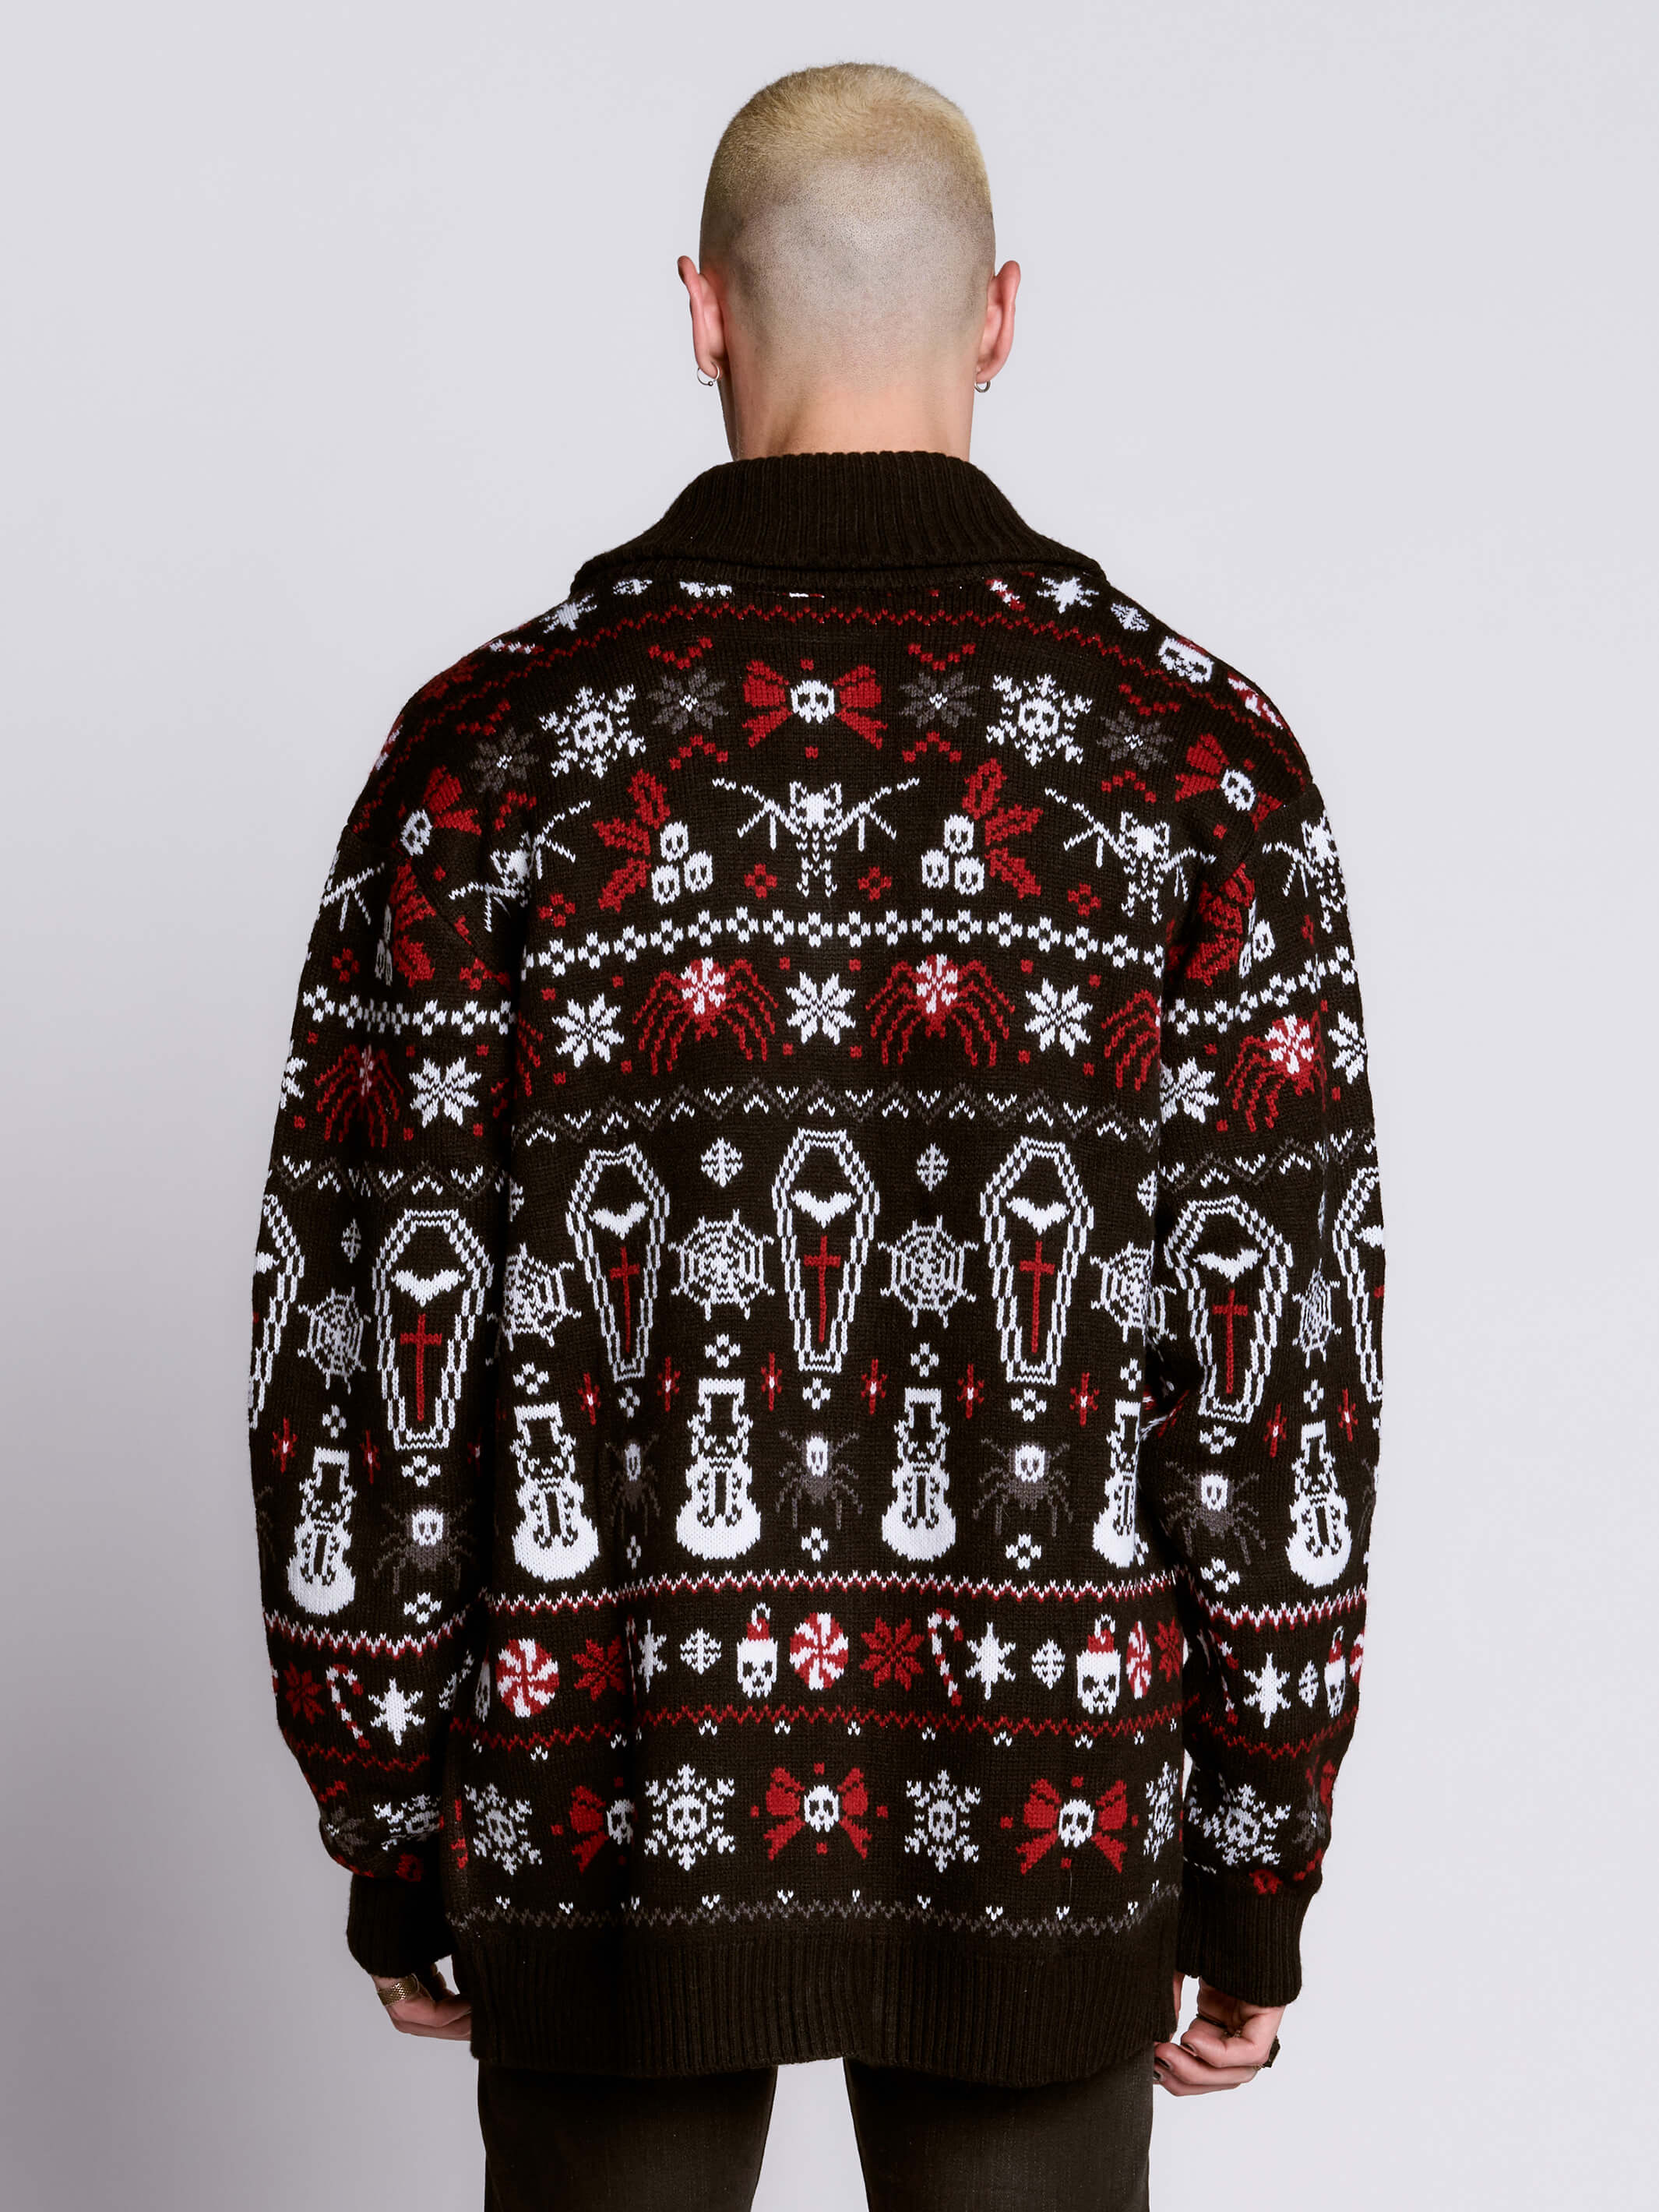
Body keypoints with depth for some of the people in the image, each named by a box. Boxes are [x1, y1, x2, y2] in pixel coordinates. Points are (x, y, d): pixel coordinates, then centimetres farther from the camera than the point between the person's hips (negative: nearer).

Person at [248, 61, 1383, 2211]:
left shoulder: (490, 745, -6)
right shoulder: (1200, 755, -5)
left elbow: (359, 1358, -5)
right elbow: (1283, 1362, -7)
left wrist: (387, 1842, 7)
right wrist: (1258, 1885, 2)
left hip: (609, 1805, 0)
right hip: (1049, 1829, 0)